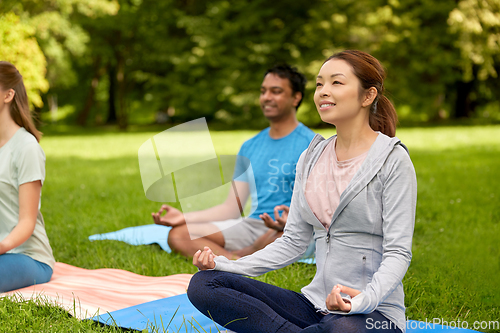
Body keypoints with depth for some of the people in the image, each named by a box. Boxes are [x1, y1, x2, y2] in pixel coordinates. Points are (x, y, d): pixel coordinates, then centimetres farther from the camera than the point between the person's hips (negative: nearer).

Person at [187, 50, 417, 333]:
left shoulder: (393, 159, -6)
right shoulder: (311, 159, 13)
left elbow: (398, 253, -11)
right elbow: (294, 241, 13)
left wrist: (365, 299, -31)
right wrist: (227, 265, 0)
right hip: (316, 304, 6)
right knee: (203, 284, -9)